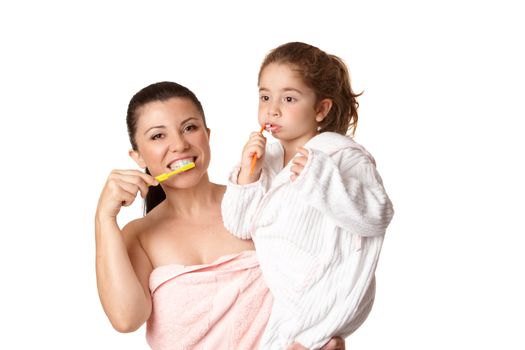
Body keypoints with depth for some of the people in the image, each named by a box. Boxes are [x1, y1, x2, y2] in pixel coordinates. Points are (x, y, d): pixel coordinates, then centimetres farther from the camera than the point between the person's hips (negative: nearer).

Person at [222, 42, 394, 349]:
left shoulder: (343, 155, -11)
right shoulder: (267, 158, 8)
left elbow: (377, 215, -23)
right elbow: (240, 227, 5)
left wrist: (320, 177, -31)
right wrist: (247, 174, -10)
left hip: (327, 295, -6)